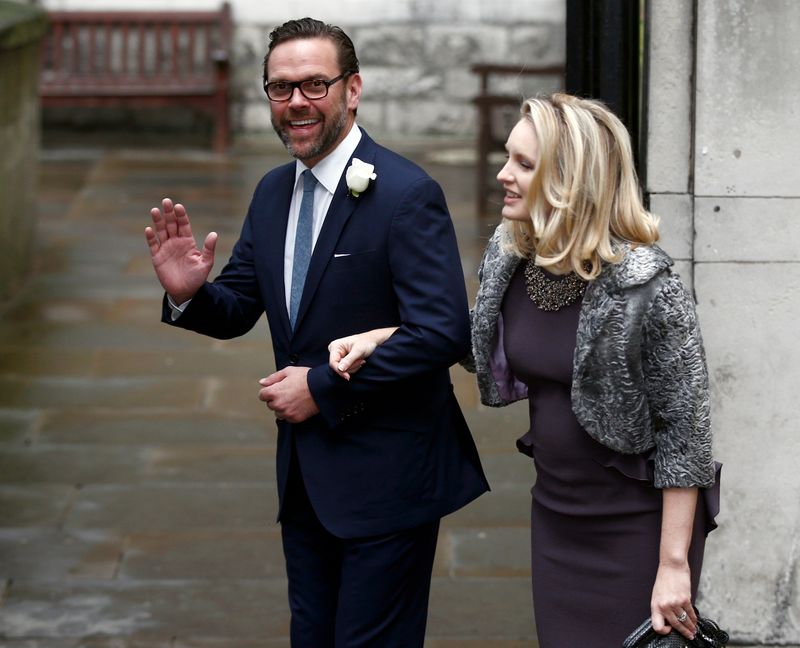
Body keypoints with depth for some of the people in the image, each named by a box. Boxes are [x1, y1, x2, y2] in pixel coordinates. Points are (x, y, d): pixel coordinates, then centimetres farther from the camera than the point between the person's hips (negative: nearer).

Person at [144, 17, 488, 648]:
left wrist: (324, 388, -20)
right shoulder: (273, 192, 7)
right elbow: (239, 306, 12)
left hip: (385, 476, -7)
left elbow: (443, 332, -23)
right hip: (304, 474, 7)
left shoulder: (407, 194, -17)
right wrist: (190, 292, -12)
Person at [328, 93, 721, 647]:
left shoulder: (647, 284, -22)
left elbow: (685, 427, -17)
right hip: (557, 513, 6)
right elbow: (484, 343, 18)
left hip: (639, 525, -6)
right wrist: (380, 339, 6)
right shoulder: (510, 258, -4)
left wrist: (674, 564, -17)